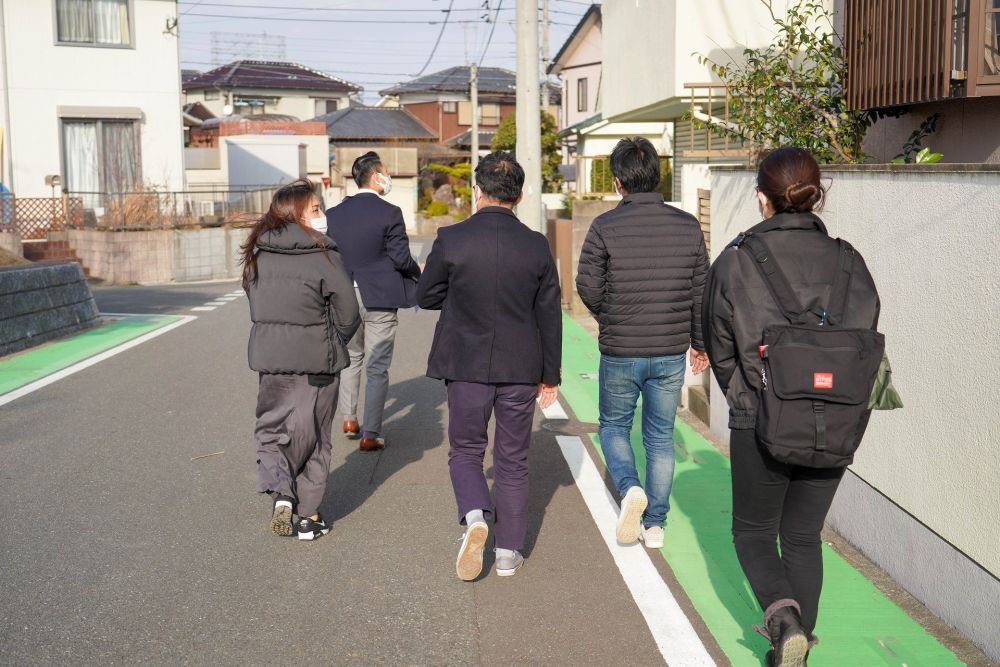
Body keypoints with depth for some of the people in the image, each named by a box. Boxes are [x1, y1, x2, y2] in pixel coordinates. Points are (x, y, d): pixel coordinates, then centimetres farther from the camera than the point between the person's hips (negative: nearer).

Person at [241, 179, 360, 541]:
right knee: (312, 433, 9)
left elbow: (256, 305, 9)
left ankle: (279, 491, -7)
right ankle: (309, 515, 15)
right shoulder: (323, 256, -13)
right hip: (315, 358, -3)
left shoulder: (258, 254, 2)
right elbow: (347, 312, -9)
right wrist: (334, 344, 9)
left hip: (268, 356, 3)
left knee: (271, 425, 16)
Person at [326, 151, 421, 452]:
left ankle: (349, 419, 26)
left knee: (351, 357, 24)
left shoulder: (334, 214, 2)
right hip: (379, 299, -4)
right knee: (377, 368, 3)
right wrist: (418, 272, 7)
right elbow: (401, 258, -13)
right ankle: (370, 434, 6)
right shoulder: (389, 213, -12)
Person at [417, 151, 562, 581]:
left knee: (466, 450, 15)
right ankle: (509, 550, 18)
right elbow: (549, 316, 1)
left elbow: (426, 297, 0)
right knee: (512, 460, 13)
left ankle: (474, 517, -10)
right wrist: (550, 376, 10)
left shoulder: (451, 240, -10)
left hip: (467, 366, -1)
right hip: (521, 369, 2)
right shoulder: (536, 246, -5)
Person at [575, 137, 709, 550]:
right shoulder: (687, 226, -2)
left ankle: (630, 489, -7)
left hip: (619, 353, -3)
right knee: (660, 437, 15)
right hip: (671, 353, 3)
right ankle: (655, 524, 19)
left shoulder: (606, 227, -12)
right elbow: (701, 290, 3)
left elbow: (588, 287, -9)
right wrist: (700, 342, 17)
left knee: (613, 427, 18)